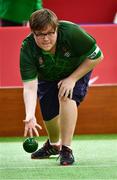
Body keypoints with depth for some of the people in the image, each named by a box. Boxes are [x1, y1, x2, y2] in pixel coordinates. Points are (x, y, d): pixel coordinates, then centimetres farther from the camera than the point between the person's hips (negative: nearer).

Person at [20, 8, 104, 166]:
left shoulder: (71, 32, -38)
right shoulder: (27, 48, -34)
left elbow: (97, 56, -23)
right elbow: (29, 86, -38)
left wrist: (72, 79, -28)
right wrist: (30, 116, -53)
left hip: (78, 69, -2)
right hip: (48, 76, 2)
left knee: (66, 96, -28)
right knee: (49, 112, 0)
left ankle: (66, 149, -21)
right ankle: (53, 145, 35)